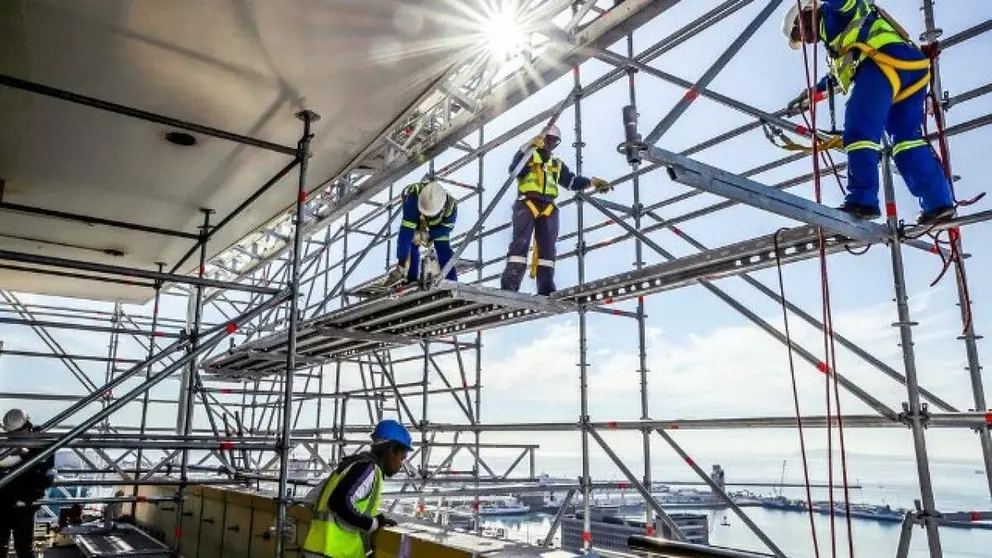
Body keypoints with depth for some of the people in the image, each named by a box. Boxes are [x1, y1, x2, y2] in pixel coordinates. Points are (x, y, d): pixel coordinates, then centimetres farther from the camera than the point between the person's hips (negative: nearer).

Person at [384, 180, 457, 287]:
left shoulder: (451, 207, -42)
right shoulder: (413, 200, -47)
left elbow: (446, 228, -20)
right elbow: (405, 232, -48)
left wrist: (428, 235, -32)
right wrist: (401, 264, -50)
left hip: (438, 224, 0)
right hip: (416, 220, 0)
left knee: (443, 248, -12)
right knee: (411, 245, -15)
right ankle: (411, 280, -3)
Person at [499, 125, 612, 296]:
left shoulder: (557, 164, 29)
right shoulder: (527, 154, 15)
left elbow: (572, 181, 23)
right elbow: (514, 169, -4)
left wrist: (592, 182, 9)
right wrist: (527, 148, -14)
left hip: (548, 208, 5)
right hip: (526, 204, -5)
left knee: (547, 247, -5)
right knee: (520, 243, -18)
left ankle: (546, 289, -10)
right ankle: (509, 286, -26)